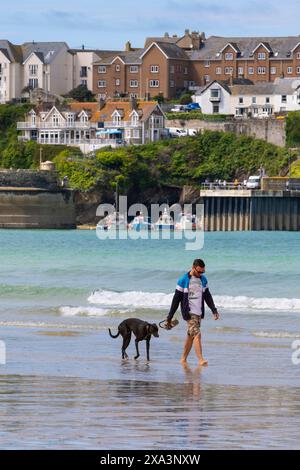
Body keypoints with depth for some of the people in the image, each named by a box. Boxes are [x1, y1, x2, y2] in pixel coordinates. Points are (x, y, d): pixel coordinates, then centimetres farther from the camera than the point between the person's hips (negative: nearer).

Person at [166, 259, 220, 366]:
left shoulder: (203, 279, 10)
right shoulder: (183, 281, -8)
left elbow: (207, 296, 18)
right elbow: (176, 299, -5)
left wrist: (214, 310, 9)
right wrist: (170, 316, -4)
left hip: (199, 313, 6)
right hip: (189, 313, -6)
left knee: (191, 336, 9)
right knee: (197, 334, -17)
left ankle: (183, 359, 19)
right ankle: (201, 360, -21)